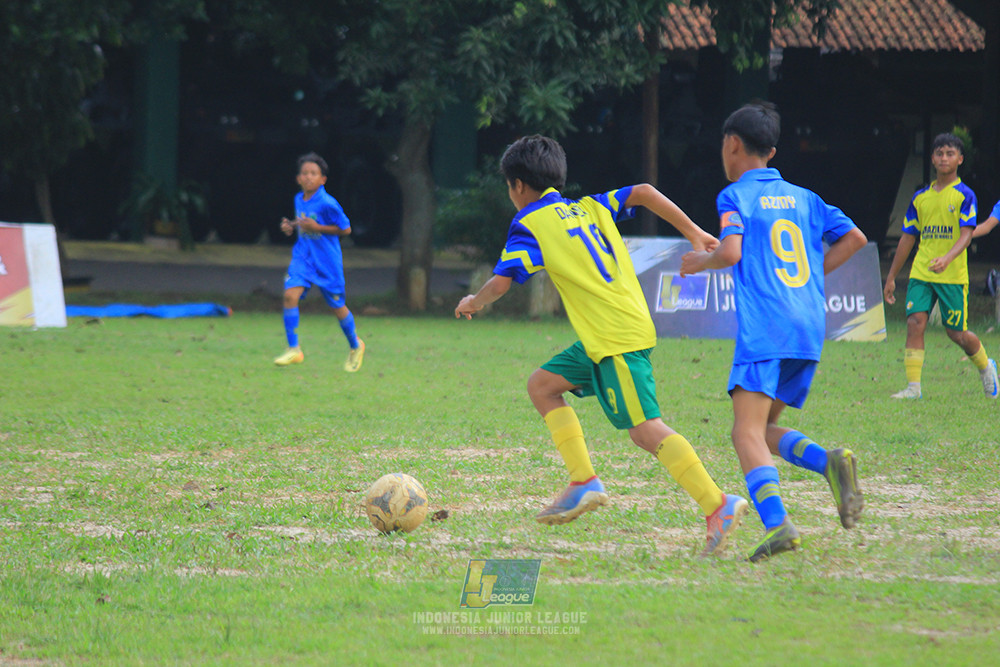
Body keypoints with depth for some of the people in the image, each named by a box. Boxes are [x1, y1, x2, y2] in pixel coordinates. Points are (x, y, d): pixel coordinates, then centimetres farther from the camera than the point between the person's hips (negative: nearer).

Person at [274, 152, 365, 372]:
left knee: (337, 306, 8)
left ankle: (355, 346, 34)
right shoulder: (299, 200, 4)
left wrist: (317, 227, -20)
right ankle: (293, 349, -10)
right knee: (290, 294, -17)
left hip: (327, 261, -5)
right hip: (303, 257, 5)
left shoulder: (328, 204, -17)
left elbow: (345, 229, -11)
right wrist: (291, 226, 2)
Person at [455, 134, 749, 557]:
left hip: (618, 338, -9)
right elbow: (642, 193, 9)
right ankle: (584, 482, 12)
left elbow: (502, 282, -10)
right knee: (542, 384, 16)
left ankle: (718, 507, -18)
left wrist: (473, 303, 11)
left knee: (645, 429, -12)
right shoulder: (590, 208, 17)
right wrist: (692, 232, 10)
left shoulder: (530, 225, -3)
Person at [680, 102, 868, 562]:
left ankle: (777, 523, -33)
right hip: (810, 328, 7)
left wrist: (700, 262, 7)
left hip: (763, 330, -7)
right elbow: (854, 238, 16)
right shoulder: (802, 197, 20)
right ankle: (831, 462, -11)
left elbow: (731, 251, -14)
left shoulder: (736, 195, 2)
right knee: (764, 429, 16)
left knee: (747, 432, -13)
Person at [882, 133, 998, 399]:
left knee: (956, 332, 3)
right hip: (921, 274, 4)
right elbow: (907, 238, 17)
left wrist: (947, 258, -32)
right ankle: (913, 386, -12)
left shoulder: (964, 195, -2)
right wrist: (891, 277, 17)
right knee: (915, 322, -13)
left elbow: (966, 235, -13)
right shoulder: (921, 197, 11)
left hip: (953, 275, -4)